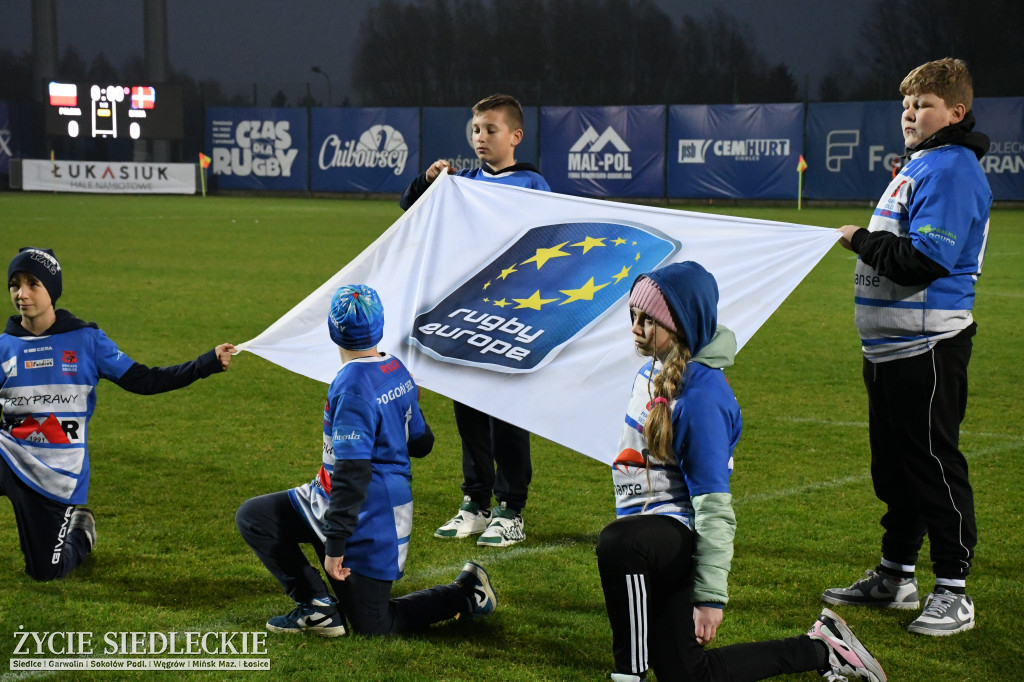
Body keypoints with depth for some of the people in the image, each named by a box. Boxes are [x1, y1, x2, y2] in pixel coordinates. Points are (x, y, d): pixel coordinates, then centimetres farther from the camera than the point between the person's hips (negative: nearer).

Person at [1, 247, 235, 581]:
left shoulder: (86, 340, -4)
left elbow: (142, 380, -5)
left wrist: (208, 363, -12)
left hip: (59, 470, -1)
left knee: (45, 572, 4)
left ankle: (79, 529, 37)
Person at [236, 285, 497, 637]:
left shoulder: (352, 387, -24)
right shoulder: (397, 371, 2)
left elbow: (352, 471, -27)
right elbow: (421, 443, 13)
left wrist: (336, 543, -25)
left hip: (367, 520, -9)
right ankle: (318, 607, 5)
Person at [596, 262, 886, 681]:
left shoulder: (701, 394, -21)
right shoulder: (654, 371, 6)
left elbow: (713, 502, -22)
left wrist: (711, 595, -22)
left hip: (680, 533, -9)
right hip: (655, 543, 9)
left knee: (618, 541, -41)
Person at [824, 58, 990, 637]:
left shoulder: (951, 170, -15)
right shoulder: (919, 166, 18)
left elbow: (926, 258, -25)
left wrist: (862, 240, -13)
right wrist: (868, 242, 10)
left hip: (929, 347, -10)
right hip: (890, 346, 10)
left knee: (934, 463, -5)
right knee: (893, 464, 16)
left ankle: (954, 590, 2)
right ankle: (896, 577, 27)